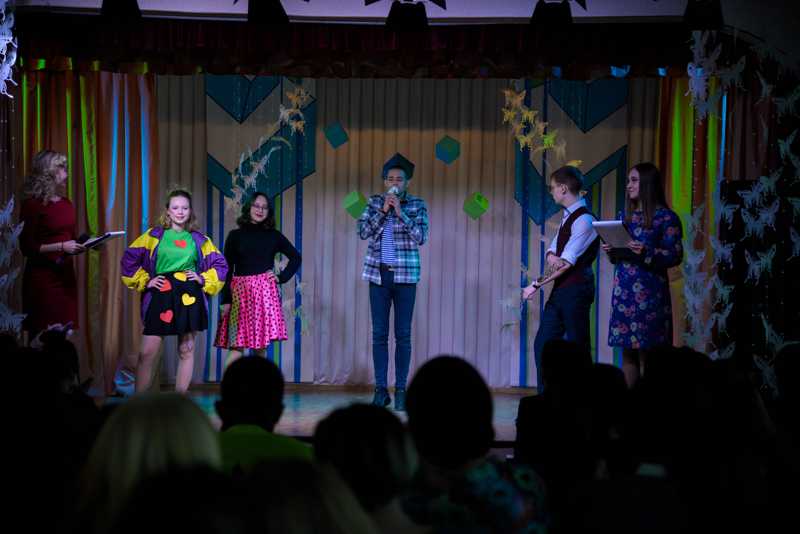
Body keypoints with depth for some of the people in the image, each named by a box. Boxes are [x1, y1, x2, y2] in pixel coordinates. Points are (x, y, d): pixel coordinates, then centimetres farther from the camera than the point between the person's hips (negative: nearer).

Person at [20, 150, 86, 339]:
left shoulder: (66, 204, 12)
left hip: (65, 274, 6)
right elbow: (28, 247, -13)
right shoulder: (33, 204, -9)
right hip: (42, 277, -6)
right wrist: (61, 247, -19)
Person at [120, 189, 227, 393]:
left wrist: (203, 279, 3)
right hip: (161, 296, -2)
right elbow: (129, 260, 6)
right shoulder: (154, 236, 6)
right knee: (147, 352, -8)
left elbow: (220, 264, 16)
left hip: (189, 297, 2)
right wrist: (145, 281, 0)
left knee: (186, 351, 5)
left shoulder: (199, 240, 11)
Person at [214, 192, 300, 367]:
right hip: (240, 292, -1)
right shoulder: (235, 236, 4)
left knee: (261, 346, 1)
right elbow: (227, 269, 3)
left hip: (265, 292, 1)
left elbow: (296, 257, 17)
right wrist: (226, 300, -3)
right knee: (236, 348, -9)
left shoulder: (273, 236, 8)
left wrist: (282, 277, 4)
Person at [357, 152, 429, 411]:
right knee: (379, 334, 2)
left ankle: (401, 389, 3)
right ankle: (381, 389, 6)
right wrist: (383, 210, -11)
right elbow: (363, 231, -3)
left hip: (405, 274, -2)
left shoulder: (417, 205, 3)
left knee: (403, 334, -1)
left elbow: (421, 237, -8)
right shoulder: (375, 203, 8)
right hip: (378, 273, 2)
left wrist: (400, 213, -14)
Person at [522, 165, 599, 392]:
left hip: (576, 290, -9)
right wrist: (552, 257, -10)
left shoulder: (583, 220, -16)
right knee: (542, 343, 7)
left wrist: (536, 284, -16)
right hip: (560, 288, 9)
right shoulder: (568, 217, 14)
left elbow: (566, 263, -19)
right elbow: (552, 254, 15)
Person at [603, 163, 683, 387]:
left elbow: (675, 255, -9)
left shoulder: (665, 217, -4)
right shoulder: (628, 216, 16)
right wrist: (612, 251, 1)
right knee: (627, 353, 5)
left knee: (647, 354, -6)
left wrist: (646, 252, -22)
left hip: (649, 293, -6)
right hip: (623, 291, 6)